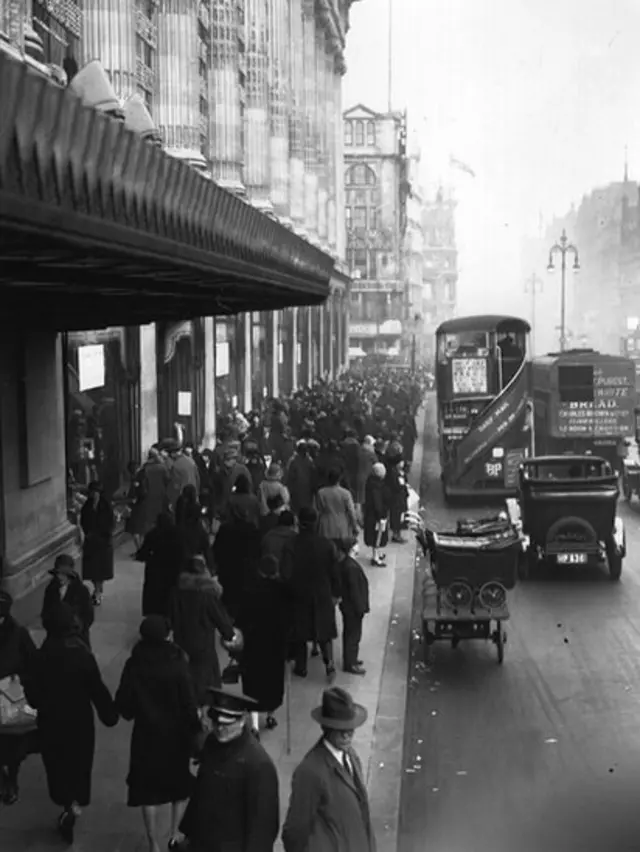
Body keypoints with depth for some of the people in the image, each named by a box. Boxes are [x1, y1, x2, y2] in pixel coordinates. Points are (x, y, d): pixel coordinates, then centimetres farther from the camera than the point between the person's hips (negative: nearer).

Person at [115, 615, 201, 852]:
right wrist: (195, 729, -4)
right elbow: (189, 704, -18)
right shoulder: (177, 665, -20)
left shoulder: (133, 665, -12)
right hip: (176, 735, -1)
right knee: (180, 784, 21)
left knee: (148, 789, 13)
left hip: (146, 735, 1)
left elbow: (122, 703, -7)